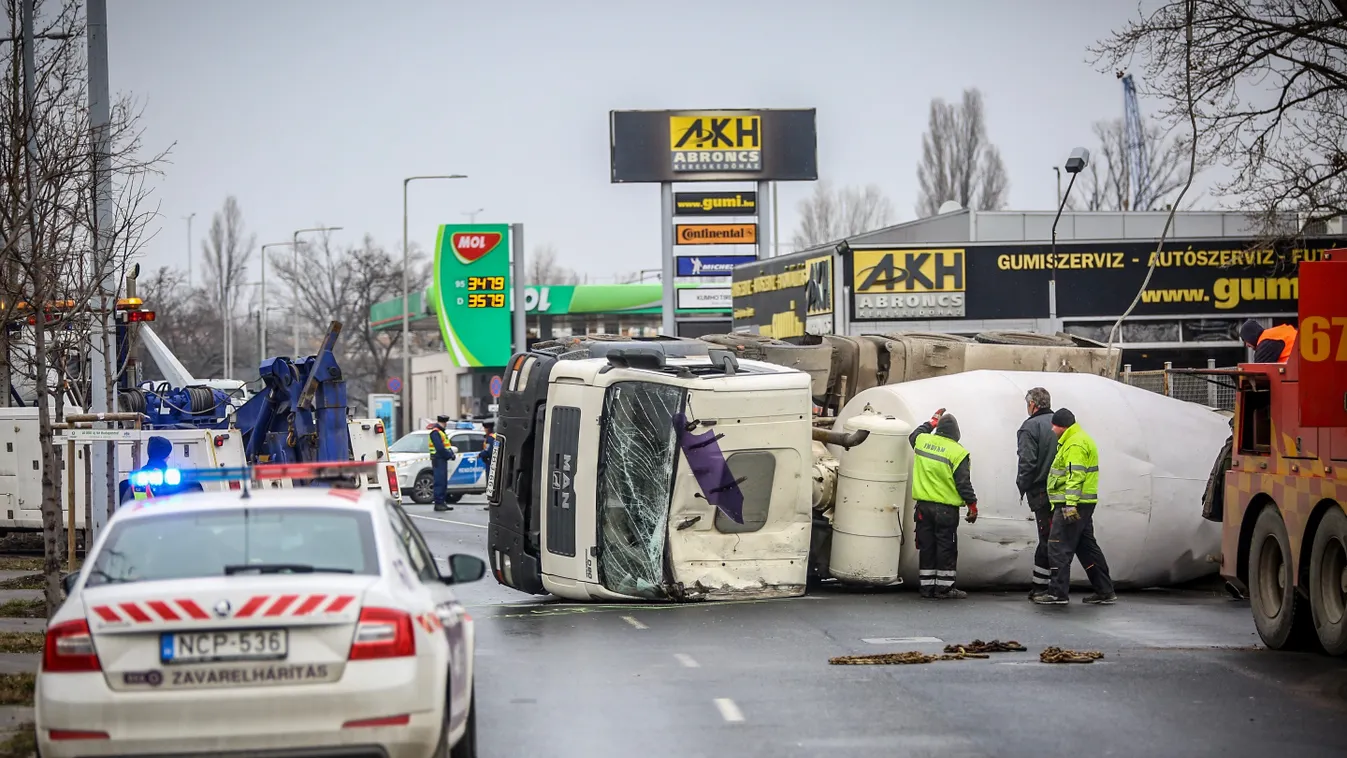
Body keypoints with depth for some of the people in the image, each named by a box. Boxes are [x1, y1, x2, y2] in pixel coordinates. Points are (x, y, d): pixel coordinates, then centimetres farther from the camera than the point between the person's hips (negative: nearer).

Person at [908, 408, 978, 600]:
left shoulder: (922, 441, 1)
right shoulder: (958, 452, -13)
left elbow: (914, 436, 28)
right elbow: (963, 483, -12)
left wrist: (932, 421, 36)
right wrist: (972, 505, -3)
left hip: (924, 505, 5)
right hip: (946, 508, -5)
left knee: (926, 546, 11)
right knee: (946, 547, 1)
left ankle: (927, 586, 15)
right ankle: (944, 587, 2)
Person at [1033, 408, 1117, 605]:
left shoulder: (1075, 444, -14)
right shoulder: (1079, 440, 21)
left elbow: (1075, 476, -23)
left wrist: (1070, 504, -28)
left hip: (1072, 505, -11)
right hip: (1083, 505, 11)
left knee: (1059, 547, -8)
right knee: (1087, 547, 13)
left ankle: (1058, 593, -8)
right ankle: (1104, 591, 15)